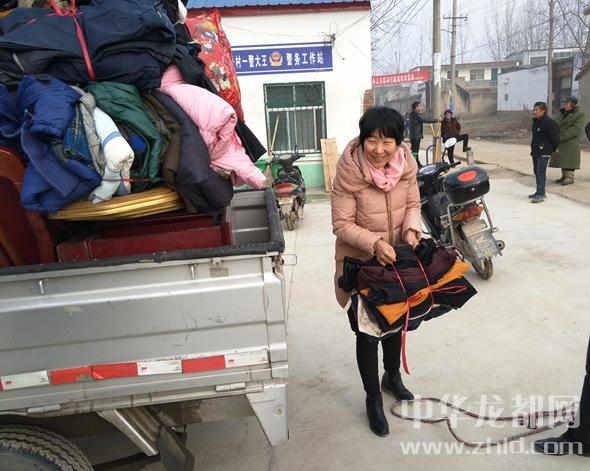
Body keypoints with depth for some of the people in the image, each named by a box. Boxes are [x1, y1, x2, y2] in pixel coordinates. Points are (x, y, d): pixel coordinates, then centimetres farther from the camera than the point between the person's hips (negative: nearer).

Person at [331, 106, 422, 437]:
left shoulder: (405, 164, -12)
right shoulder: (349, 172, -25)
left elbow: (413, 204, 2)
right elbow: (342, 224, -21)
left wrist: (411, 229, -18)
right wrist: (375, 243, -34)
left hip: (397, 260, 5)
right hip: (362, 265, -5)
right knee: (367, 333, 8)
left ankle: (393, 376, 52)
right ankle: (373, 398, 32)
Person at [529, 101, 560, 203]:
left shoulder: (549, 122, -15)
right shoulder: (536, 121, 12)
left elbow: (555, 136, -13)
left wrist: (554, 148, -2)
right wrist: (533, 149, 18)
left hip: (544, 152, -9)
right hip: (535, 151, 9)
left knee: (541, 173, -10)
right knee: (536, 172, 14)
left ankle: (540, 195, -8)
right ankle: (540, 192, 25)